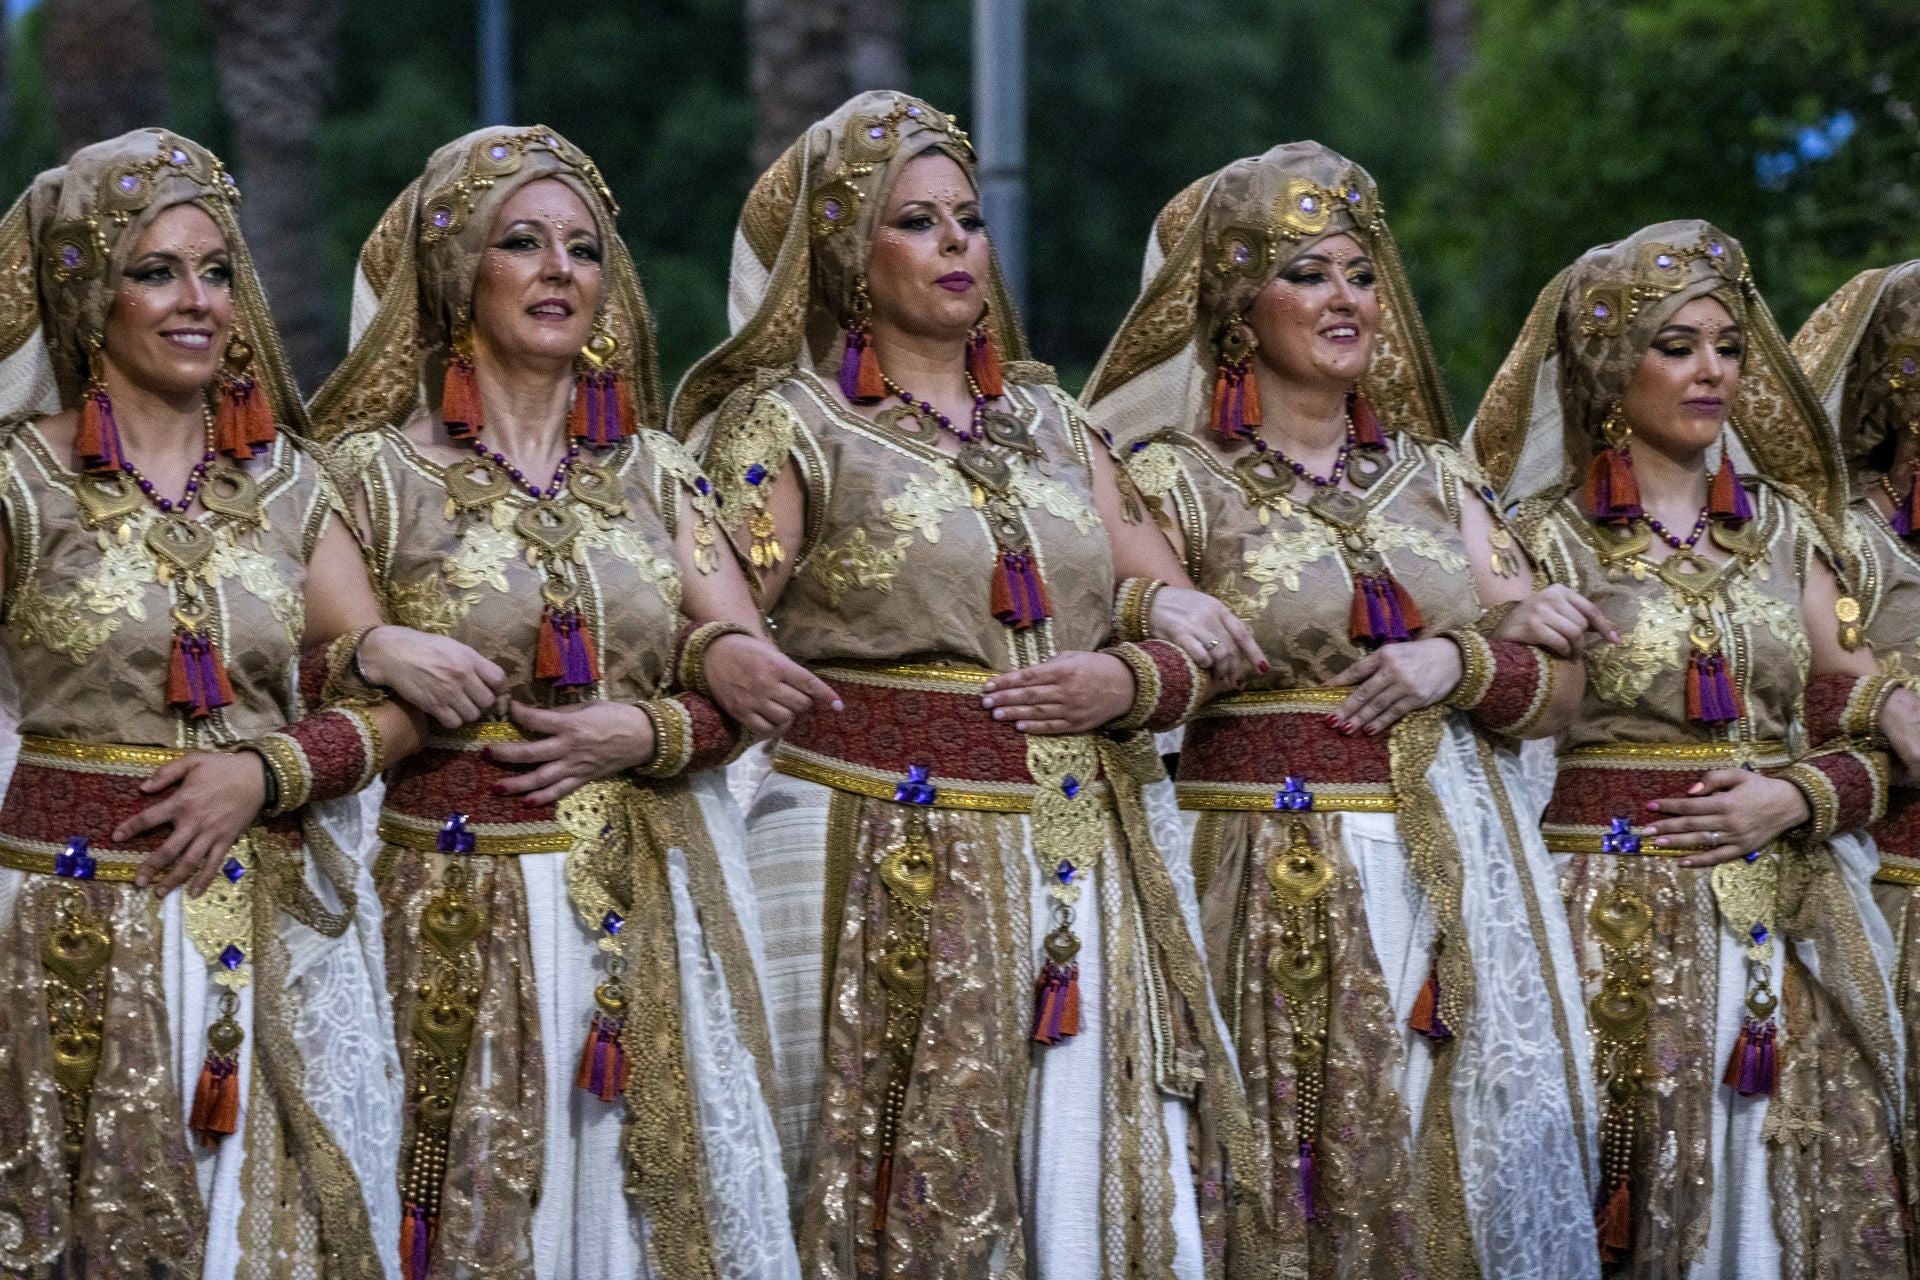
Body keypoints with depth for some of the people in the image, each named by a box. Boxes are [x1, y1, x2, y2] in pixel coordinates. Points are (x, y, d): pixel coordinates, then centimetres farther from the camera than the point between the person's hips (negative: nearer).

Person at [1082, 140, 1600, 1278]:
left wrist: (1456, 662, -10)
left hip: (1465, 870, 4)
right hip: (1277, 879, -4)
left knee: (1480, 1174, 0)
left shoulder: (1435, 477, 13)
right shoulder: (1174, 480, 0)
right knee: (1319, 1172, -7)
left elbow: (1560, 690, 11)